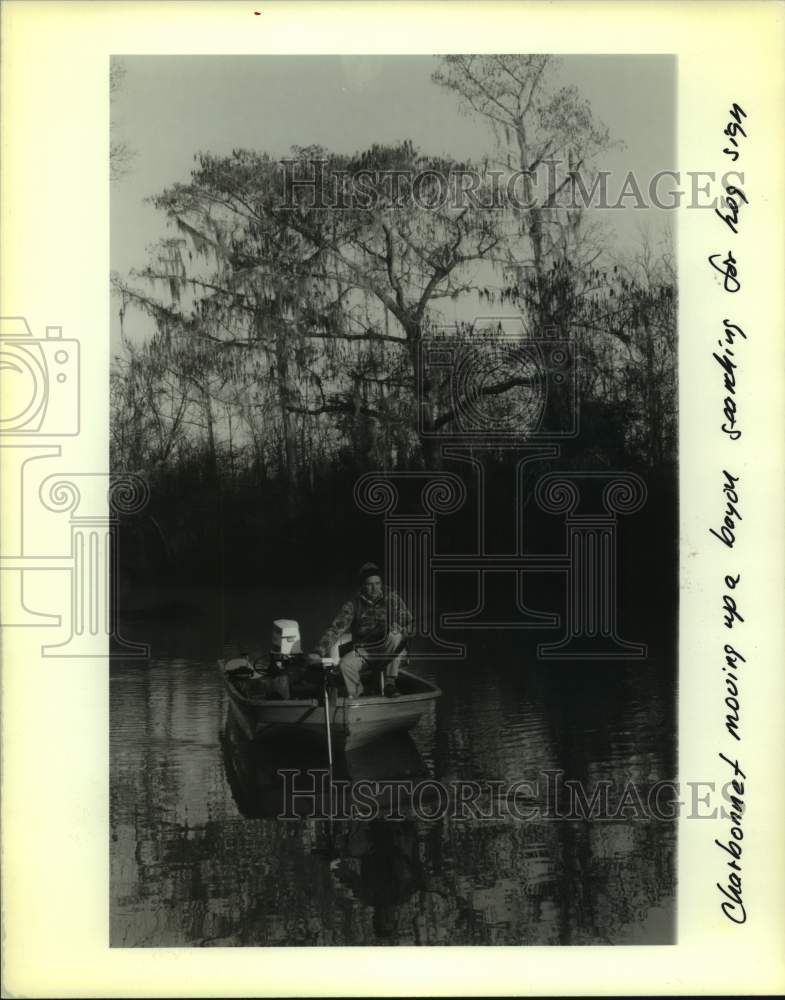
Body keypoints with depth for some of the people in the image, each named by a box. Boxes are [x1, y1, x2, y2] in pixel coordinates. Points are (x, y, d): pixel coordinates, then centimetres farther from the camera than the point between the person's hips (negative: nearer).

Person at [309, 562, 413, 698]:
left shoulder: (391, 599, -4)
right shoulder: (353, 605, -4)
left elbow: (410, 624, -6)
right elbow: (336, 629, -13)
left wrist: (397, 628, -28)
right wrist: (319, 652, -26)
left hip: (388, 651, -1)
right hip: (362, 651, 1)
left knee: (395, 636, -33)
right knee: (345, 664, -31)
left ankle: (390, 683, -24)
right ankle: (354, 701, -5)